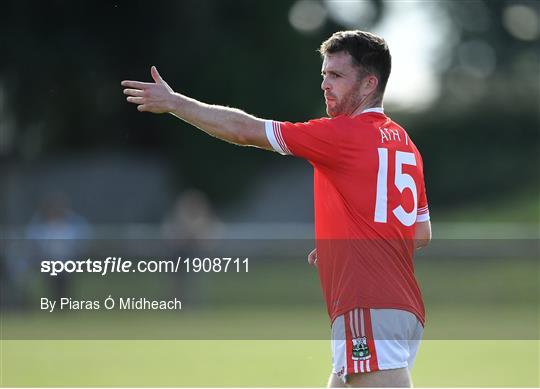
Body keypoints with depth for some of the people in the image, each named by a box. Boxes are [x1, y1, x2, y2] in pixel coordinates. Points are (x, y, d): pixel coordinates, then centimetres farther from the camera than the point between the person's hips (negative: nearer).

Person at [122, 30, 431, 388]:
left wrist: (172, 102, 5)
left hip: (368, 310, -9)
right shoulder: (405, 144, 17)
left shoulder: (344, 134, -7)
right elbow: (422, 235, 24)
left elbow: (244, 130, -4)